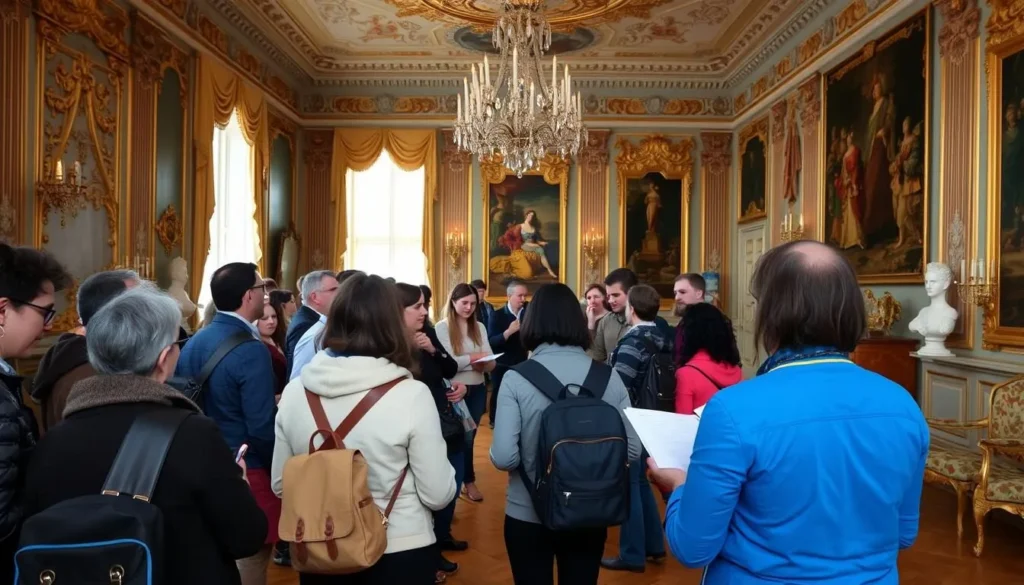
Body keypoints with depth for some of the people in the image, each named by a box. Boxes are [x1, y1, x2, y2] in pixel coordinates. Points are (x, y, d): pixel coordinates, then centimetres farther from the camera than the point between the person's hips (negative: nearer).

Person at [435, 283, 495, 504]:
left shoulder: (479, 327, 6)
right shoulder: (442, 327, -8)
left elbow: (491, 362, 2)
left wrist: (484, 364, -21)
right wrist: (473, 358, -22)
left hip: (477, 390, 4)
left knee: (468, 436, 14)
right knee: (463, 436, 6)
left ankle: (461, 480, 28)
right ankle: (469, 482, 22)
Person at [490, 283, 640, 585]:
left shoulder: (516, 379, -16)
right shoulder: (610, 377, -9)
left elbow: (503, 457, -21)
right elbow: (633, 450, -5)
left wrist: (528, 458, 1)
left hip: (528, 515, -2)